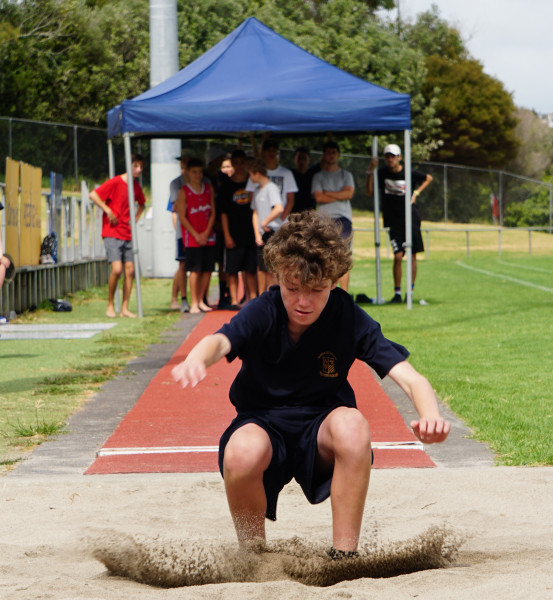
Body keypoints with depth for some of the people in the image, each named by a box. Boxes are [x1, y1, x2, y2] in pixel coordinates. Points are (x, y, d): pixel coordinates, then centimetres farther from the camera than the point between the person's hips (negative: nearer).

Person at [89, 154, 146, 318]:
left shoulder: (136, 186, 11)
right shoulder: (115, 182, -10)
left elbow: (141, 204, 31)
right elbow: (93, 195, -15)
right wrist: (108, 211, -16)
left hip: (128, 235, 6)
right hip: (112, 234, -6)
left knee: (130, 270, -1)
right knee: (117, 269, -16)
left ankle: (125, 308, 3)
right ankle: (110, 306, 0)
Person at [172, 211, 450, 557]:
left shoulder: (349, 318, -14)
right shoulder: (263, 314, -15)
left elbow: (409, 377, -22)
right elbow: (220, 341, -37)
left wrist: (430, 415, -46)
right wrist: (196, 359, -63)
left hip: (320, 428, 1)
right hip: (263, 423, 0)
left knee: (352, 424, -34)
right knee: (242, 453, -36)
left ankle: (344, 558, -22)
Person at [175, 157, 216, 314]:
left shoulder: (209, 189, 9)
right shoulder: (183, 192, -3)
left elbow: (213, 213, 9)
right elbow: (182, 216, -6)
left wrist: (206, 232, -4)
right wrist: (196, 235, -10)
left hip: (208, 236, 4)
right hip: (191, 238, -4)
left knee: (208, 269, 3)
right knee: (195, 270, -9)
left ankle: (201, 300, 13)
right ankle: (194, 303, -5)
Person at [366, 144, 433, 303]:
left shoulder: (409, 173, -2)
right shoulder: (382, 173, 0)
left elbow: (428, 178, 15)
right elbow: (369, 193, -5)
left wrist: (416, 193, 2)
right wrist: (370, 172, -13)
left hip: (410, 218, 0)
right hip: (392, 221, 0)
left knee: (412, 255, 2)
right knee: (398, 256, -10)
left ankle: (410, 290, 12)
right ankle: (397, 293, -1)